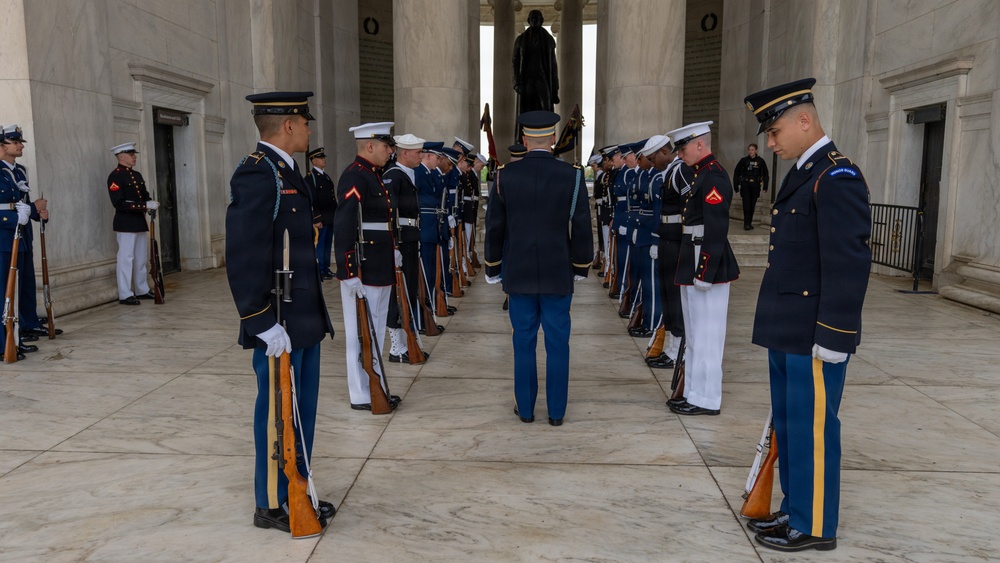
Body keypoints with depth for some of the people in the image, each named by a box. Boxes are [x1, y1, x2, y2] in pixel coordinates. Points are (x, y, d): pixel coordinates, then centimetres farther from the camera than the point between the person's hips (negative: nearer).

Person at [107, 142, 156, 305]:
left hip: (140, 222, 8)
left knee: (142, 258, 14)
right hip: (125, 224, -8)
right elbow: (119, 203, -19)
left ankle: (142, 290, 23)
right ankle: (125, 295, 1)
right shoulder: (115, 176, -11)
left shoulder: (137, 175, 15)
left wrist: (150, 203, -5)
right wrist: (145, 206, -21)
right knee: (126, 258, -4)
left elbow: (144, 195, 19)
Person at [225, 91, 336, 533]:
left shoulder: (286, 171, 14)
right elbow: (245, 260, -22)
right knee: (278, 413, 4)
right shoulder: (257, 174, -17)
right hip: (279, 325, -9)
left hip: (304, 318, 9)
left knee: (302, 409, 17)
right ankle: (273, 505, 20)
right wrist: (265, 325, -23)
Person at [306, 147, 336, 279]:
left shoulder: (326, 175, 18)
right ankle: (320, 271, 4)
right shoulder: (311, 177, -9)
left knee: (328, 244, 12)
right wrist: (317, 219, -18)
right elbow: (312, 201, -15)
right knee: (320, 244, -2)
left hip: (331, 218, 8)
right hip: (321, 218, -8)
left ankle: (326, 268, 19)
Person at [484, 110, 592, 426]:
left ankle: (526, 408, 20)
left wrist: (493, 271, 10)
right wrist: (581, 269, 9)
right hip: (558, 276, -1)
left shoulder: (505, 175, -6)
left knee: (524, 343, 12)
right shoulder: (572, 175, -9)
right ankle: (556, 411, 18)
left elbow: (494, 228, -2)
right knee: (557, 344, 10)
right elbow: (581, 230, -6)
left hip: (519, 276, 1)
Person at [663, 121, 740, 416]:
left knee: (705, 335, -2)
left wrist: (703, 274, -22)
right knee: (695, 335, 16)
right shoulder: (703, 174, 15)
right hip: (694, 263, 10)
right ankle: (694, 392, 26)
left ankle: (706, 400, 7)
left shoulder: (714, 177, -15)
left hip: (707, 264, -10)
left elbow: (717, 230, -21)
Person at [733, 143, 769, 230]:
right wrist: (736, 187, -1)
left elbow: (765, 175, 9)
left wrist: (765, 187, 2)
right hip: (745, 185, -2)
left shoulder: (760, 161, 2)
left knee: (752, 205, 6)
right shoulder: (744, 160, -1)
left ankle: (750, 223, 16)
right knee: (746, 205, -9)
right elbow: (736, 173, 3)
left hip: (755, 186, 2)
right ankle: (746, 224, -9)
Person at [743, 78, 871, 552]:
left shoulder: (837, 179, -16)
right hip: (786, 333, 9)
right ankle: (795, 510, 33)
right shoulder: (800, 174, 14)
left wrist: (833, 337, -20)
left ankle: (815, 526, 19)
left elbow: (848, 264, -20)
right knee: (788, 425, 18)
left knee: (811, 430, 3)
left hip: (813, 338, -9)